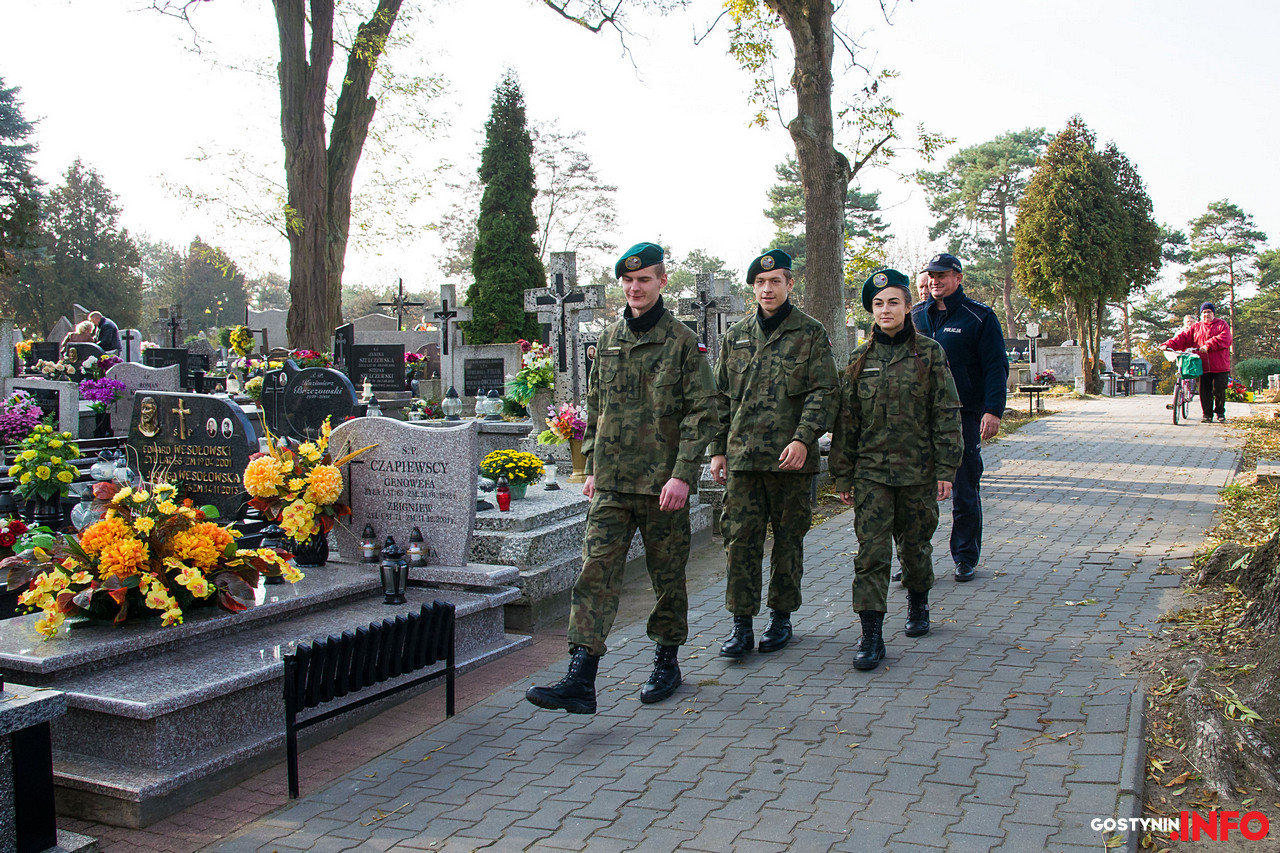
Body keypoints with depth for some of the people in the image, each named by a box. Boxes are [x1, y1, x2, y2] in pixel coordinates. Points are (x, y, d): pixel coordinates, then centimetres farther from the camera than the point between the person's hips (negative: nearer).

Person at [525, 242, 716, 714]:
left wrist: (682, 474, -15)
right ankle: (580, 680, -7)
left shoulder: (681, 340, -3)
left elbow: (702, 411, -7)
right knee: (596, 573, -5)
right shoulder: (609, 340, 12)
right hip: (611, 484, 4)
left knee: (668, 577, 9)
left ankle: (667, 662, 28)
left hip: (663, 484, -4)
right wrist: (592, 466, 15)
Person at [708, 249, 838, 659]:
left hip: (791, 458, -3)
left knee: (788, 539, 8)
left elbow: (824, 391, -6)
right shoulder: (736, 336, 12)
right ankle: (741, 624, 8)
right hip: (742, 456, 3)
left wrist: (803, 438, -19)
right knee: (741, 538, 0)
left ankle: (781, 617, 22)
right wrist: (717, 449, 9)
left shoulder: (810, 333, 1)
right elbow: (721, 397, 15)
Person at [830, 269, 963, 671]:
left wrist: (945, 470, -6)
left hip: (918, 470, -1)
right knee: (871, 550, -7)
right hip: (871, 469, 1)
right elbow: (846, 420, 7)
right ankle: (871, 634, -5)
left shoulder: (929, 353, -1)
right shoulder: (860, 359, 5)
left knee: (915, 545, 13)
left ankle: (918, 604, 39)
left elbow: (946, 415, -1)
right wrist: (842, 475, 5)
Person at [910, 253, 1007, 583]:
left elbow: (996, 367, -3)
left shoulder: (979, 317, 0)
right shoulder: (914, 316, 11)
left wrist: (993, 410, -14)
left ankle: (965, 558, 19)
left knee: (965, 491, 7)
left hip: (963, 417, -3)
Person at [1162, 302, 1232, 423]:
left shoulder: (1222, 325, 7)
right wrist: (1168, 345, -11)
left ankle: (1220, 413, 17)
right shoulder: (1195, 328, 16)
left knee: (1219, 390, -2)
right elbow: (1183, 337, 6)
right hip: (1203, 366, 2)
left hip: (1220, 366, -2)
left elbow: (1224, 339, -10)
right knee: (1204, 391, -1)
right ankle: (1207, 414, 9)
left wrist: (1208, 346, -21)